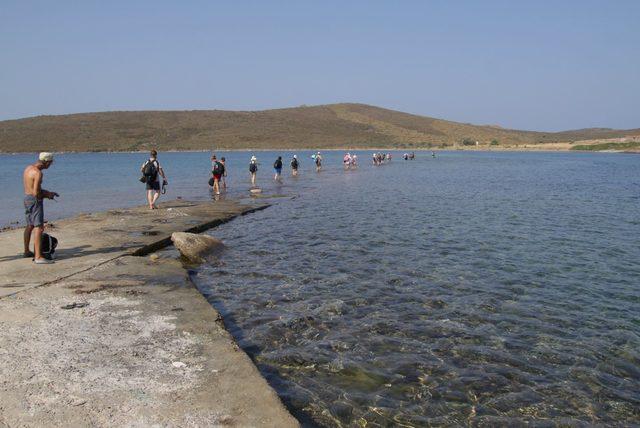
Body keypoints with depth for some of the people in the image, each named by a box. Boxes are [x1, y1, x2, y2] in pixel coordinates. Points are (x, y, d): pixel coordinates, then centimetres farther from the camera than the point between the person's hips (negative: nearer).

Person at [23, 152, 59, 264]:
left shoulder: (28, 168, 10)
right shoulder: (38, 173, -20)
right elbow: (36, 193, -24)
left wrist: (47, 192, 12)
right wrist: (47, 195, -6)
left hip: (27, 198, 10)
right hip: (35, 201, -10)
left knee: (30, 226, 23)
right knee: (39, 228, -12)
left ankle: (27, 251, 38)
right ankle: (38, 257, -17)